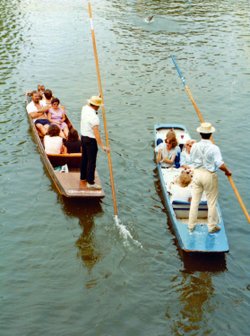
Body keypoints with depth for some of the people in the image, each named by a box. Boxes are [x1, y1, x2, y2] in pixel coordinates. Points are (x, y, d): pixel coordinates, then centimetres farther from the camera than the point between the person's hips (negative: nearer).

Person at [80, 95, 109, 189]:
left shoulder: (84, 108, -2)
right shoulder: (94, 117, -26)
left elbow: (89, 104, 25)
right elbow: (96, 133, -30)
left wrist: (98, 97, 21)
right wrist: (102, 146, -31)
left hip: (83, 137, 9)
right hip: (91, 140, -9)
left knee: (84, 158, 21)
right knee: (91, 161, -2)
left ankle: (83, 177, 35)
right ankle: (90, 182, 2)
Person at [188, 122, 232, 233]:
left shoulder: (195, 146, -7)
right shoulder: (214, 148, -19)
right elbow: (220, 164, -22)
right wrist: (227, 171, -5)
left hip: (197, 173, 4)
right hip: (209, 175, -4)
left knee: (195, 200, 14)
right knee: (211, 202, 10)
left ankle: (191, 225, 22)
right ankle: (212, 226, 19)